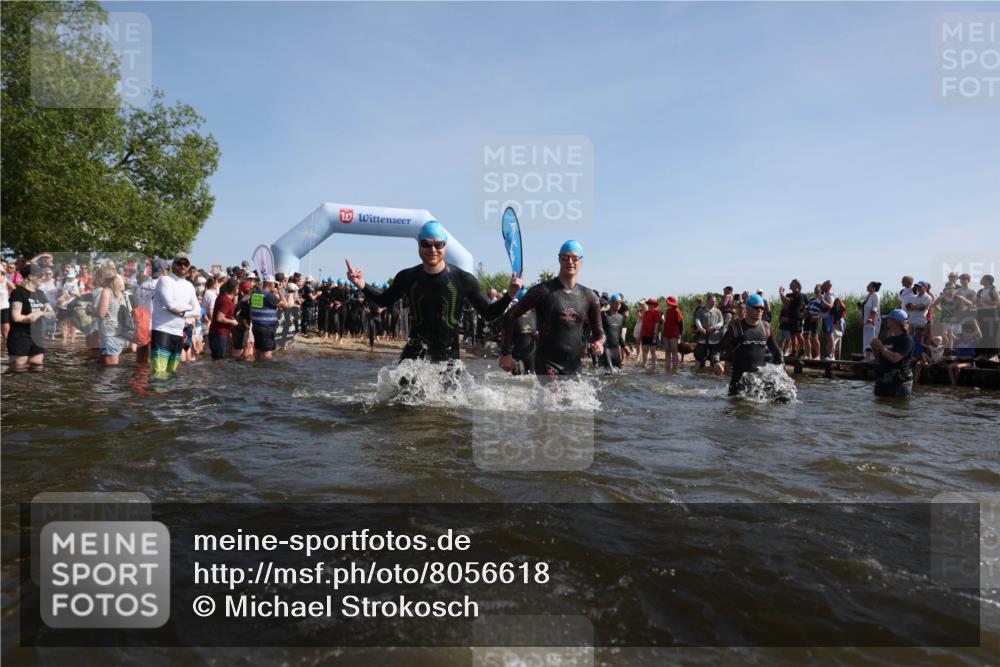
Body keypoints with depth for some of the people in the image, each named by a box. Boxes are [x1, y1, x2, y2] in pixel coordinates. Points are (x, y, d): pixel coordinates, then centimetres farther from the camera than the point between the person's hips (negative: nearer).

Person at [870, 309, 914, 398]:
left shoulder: (906, 340, -9)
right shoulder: (889, 339, 16)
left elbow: (894, 358, -23)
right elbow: (879, 360, 21)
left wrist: (880, 346, -11)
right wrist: (874, 349, 2)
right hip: (882, 382, 8)